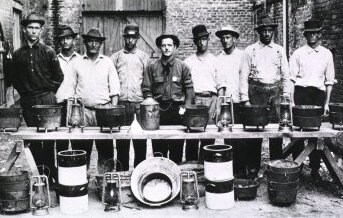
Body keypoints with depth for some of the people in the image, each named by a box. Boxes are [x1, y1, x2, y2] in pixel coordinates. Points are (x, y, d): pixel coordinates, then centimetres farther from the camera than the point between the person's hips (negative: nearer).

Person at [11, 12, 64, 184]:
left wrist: (50, 92, 2)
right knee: (33, 138, 6)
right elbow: (14, 78, 15)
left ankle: (51, 173, 5)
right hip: (27, 101, 3)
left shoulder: (48, 52, 0)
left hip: (47, 99, -3)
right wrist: (23, 92, 7)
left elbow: (59, 76, 4)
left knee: (49, 138, -3)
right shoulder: (18, 54, 7)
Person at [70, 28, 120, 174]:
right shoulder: (78, 63, 9)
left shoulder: (107, 62, 8)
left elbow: (114, 90, 6)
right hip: (83, 111, 1)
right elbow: (71, 90, 11)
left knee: (106, 149, -1)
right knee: (82, 149, 2)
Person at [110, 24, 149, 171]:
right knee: (121, 140, 3)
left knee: (140, 140, -1)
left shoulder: (143, 57, 11)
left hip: (139, 103, -1)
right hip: (121, 102, 1)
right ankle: (122, 171, 12)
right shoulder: (116, 57, 12)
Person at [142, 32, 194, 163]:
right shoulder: (152, 67, 6)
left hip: (177, 110, 0)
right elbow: (146, 90, 5)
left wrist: (186, 109, -4)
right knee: (158, 148, 3)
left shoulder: (183, 67, 6)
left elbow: (189, 89, 5)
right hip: (158, 110, 0)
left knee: (177, 148, 2)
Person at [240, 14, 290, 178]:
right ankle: (253, 168, 7)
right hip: (256, 91, -2)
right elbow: (244, 76, 2)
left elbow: (286, 75, 12)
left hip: (276, 91, 2)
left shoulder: (279, 50, 11)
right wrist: (245, 99, -5)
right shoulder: (250, 51, 4)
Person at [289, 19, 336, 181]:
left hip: (319, 95, 1)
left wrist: (326, 103, 6)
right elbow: (291, 79, 2)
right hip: (301, 93, -1)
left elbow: (329, 81, 12)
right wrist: (292, 101, -6)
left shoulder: (326, 54, 10)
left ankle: (315, 169, 11)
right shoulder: (298, 53, 5)